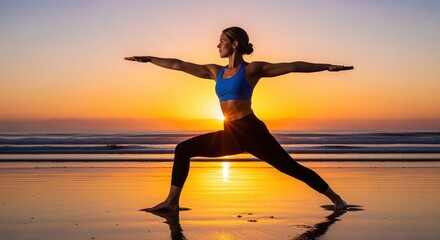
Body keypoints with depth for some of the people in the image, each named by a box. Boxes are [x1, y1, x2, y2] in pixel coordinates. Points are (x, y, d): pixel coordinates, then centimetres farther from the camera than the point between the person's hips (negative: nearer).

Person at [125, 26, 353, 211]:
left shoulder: (252, 69, -4)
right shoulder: (216, 72, 12)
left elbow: (292, 66, -7)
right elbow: (179, 65, 16)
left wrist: (327, 66, -11)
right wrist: (149, 59, 19)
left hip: (251, 132, -6)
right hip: (230, 134, 6)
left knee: (291, 167, -3)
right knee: (183, 149, 1)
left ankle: (335, 198, 13)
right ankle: (172, 201, 4)